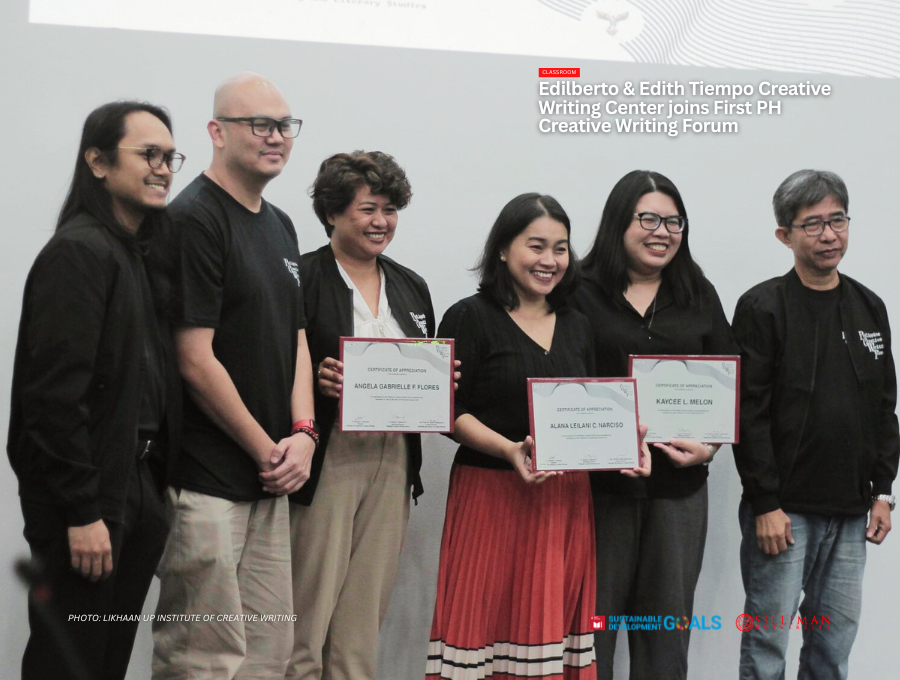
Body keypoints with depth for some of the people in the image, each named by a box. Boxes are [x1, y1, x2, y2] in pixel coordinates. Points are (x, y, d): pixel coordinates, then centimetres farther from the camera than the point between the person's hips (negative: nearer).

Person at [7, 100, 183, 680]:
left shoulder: (147, 255, 15)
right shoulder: (80, 252, -13)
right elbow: (56, 390, -19)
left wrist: (158, 490, 9)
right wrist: (81, 512, -20)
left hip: (140, 486, 9)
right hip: (91, 498, -9)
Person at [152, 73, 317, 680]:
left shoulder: (281, 226, 16)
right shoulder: (194, 219, -11)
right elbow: (195, 361, -16)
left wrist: (303, 432, 2)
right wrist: (267, 449, -9)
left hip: (269, 480, 8)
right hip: (205, 484, -8)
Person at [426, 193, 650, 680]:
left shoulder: (577, 327, 16)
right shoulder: (470, 319, -3)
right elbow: (450, 411, -8)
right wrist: (510, 449, -22)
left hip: (568, 498, 5)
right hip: (492, 496, -5)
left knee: (555, 620, 7)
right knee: (488, 618, -4)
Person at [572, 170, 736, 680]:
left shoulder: (700, 298, 10)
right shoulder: (581, 293, -2)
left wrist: (710, 446, -6)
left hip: (679, 483, 3)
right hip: (599, 480, -3)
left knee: (667, 620, 10)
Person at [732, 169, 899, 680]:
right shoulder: (763, 308, -7)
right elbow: (750, 413, -11)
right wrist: (766, 504, -15)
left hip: (849, 512, 5)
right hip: (784, 509, -5)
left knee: (836, 638, 10)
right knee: (768, 638, 0)